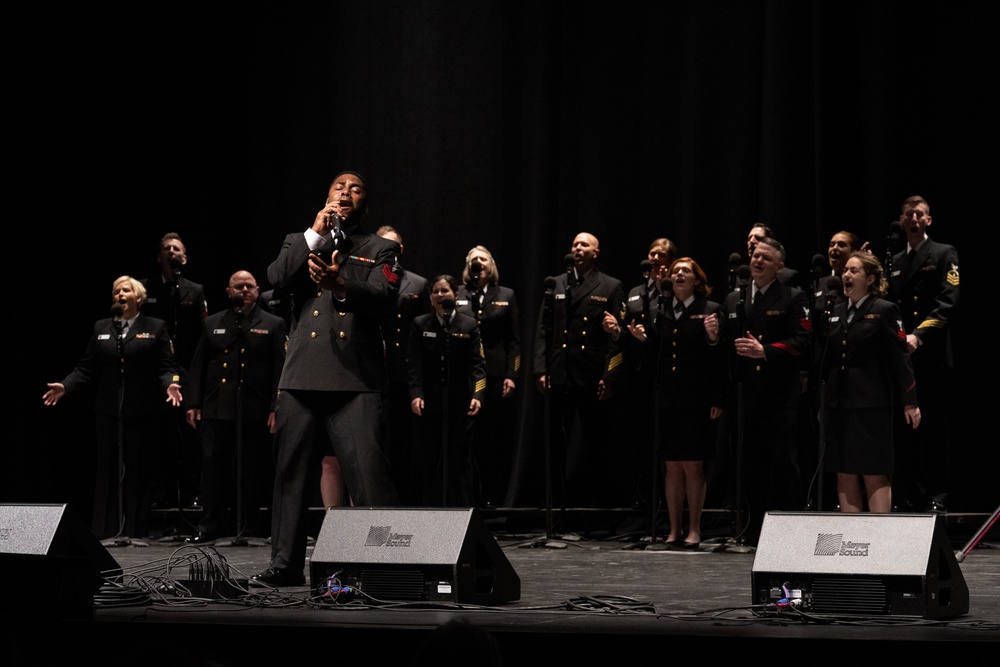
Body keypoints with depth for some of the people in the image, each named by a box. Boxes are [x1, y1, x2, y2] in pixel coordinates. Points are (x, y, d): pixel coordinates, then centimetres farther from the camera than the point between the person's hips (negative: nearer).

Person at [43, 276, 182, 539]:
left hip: (141, 410, -3)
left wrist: (171, 385, -20)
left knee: (139, 469, 0)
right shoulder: (101, 328, 14)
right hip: (109, 409, 3)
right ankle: (105, 530, 7)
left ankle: (136, 530, 6)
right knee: (107, 469, 2)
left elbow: (167, 367, -1)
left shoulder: (155, 328, 5)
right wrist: (65, 387, -2)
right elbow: (86, 369, 11)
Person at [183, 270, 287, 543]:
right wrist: (193, 403, 5)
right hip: (216, 409, 2)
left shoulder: (273, 325, 6)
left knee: (252, 470, 1)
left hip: (255, 412, -2)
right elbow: (197, 366, 14)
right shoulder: (213, 324, 15)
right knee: (213, 466, 0)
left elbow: (281, 369, 0)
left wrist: (276, 408, -9)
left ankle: (249, 526, 10)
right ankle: (211, 526, 6)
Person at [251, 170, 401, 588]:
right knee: (292, 474, 6)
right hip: (301, 378, 3)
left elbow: (381, 296, -7)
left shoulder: (381, 249, 12)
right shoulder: (300, 242, 19)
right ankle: (285, 564, 14)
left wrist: (340, 285, -27)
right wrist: (316, 233, -6)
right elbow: (276, 279, 0)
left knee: (370, 474, -12)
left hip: (356, 380, -3)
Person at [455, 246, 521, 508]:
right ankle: (473, 496, 4)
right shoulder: (458, 295, 9)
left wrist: (511, 375, -2)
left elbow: (514, 339, 8)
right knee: (469, 438, -1)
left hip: (496, 375, 0)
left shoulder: (506, 296, 11)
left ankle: (494, 497, 4)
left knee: (497, 438, 0)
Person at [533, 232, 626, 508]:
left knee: (585, 451, -8)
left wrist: (609, 377, -9)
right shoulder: (555, 285, 14)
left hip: (591, 381, -4)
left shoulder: (611, 287, 5)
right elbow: (543, 330, 11)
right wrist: (540, 369, 1)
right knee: (561, 451, 6)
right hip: (559, 379, 4)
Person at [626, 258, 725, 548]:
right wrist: (643, 339, 0)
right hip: (667, 399, 4)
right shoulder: (661, 314, 13)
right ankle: (674, 530, 12)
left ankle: (694, 529, 7)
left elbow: (720, 360, -6)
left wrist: (713, 338, -25)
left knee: (693, 465, -1)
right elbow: (656, 358, 15)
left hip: (696, 400, -4)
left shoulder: (710, 311, -1)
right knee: (672, 466, 7)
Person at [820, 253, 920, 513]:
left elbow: (900, 357, -7)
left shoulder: (884, 311, -4)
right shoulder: (836, 312, 14)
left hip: (871, 404, -6)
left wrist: (910, 402, -11)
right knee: (844, 474, 7)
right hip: (838, 404, 6)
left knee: (874, 474, -6)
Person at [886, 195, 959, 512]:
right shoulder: (895, 262, 19)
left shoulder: (944, 254, 1)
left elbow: (948, 302, -11)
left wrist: (918, 335, -21)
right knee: (904, 432, 4)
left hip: (933, 357, -5)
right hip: (901, 356, 5)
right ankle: (909, 500, 8)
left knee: (934, 430, -3)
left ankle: (936, 498, 0)